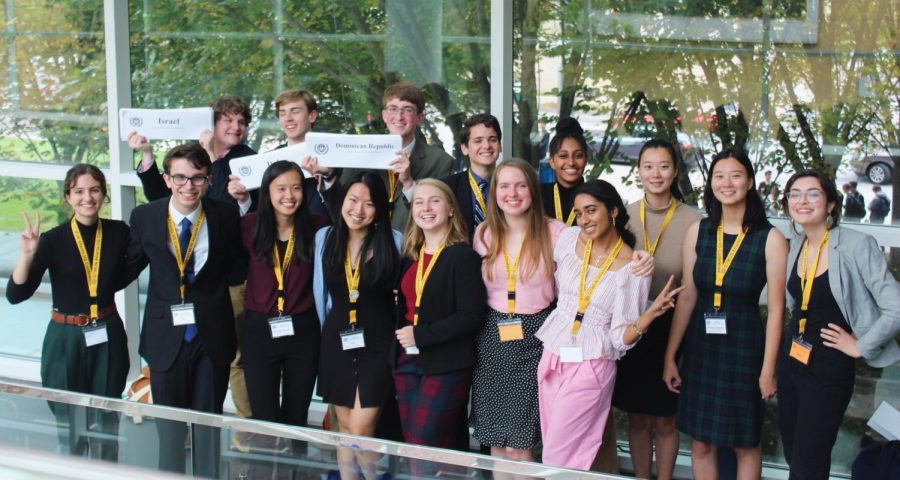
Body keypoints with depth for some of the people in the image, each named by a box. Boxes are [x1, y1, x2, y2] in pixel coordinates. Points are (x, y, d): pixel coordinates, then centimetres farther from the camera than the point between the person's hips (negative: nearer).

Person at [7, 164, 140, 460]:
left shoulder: (119, 233, -2)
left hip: (108, 339, 2)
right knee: (71, 428, 5)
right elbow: (15, 295, -11)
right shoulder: (53, 240, -9)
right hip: (66, 340, -2)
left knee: (107, 426, 11)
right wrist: (28, 254, -27)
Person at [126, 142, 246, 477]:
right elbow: (133, 262, 5)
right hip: (166, 334, 0)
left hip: (212, 334, 0)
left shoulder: (226, 215, -6)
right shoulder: (144, 216, -5)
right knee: (168, 424, 11)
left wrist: (207, 284, -8)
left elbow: (238, 269, 2)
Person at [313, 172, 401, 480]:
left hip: (377, 342, -3)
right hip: (337, 342, 4)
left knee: (360, 431, -8)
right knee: (344, 428, 11)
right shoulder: (325, 237, 3)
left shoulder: (394, 241, -7)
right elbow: (320, 290, 10)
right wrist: (330, 328, 12)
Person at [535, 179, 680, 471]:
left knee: (558, 460, -5)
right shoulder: (569, 238, 0)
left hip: (590, 367, -5)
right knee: (553, 445, 12)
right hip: (552, 358, 5)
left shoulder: (632, 267, -11)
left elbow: (621, 338, -13)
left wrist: (651, 313, -27)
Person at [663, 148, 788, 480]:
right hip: (701, 344, 3)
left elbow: (776, 309, -8)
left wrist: (768, 369, -9)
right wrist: (670, 357, 3)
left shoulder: (770, 239, -10)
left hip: (744, 346, -3)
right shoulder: (698, 232, 1)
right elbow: (687, 297, 4)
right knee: (700, 442, 10)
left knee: (745, 443, 9)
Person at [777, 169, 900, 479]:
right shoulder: (797, 246, 5)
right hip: (791, 361, 7)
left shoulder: (857, 246, -16)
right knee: (792, 453, 15)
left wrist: (861, 346, -12)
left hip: (829, 371, -7)